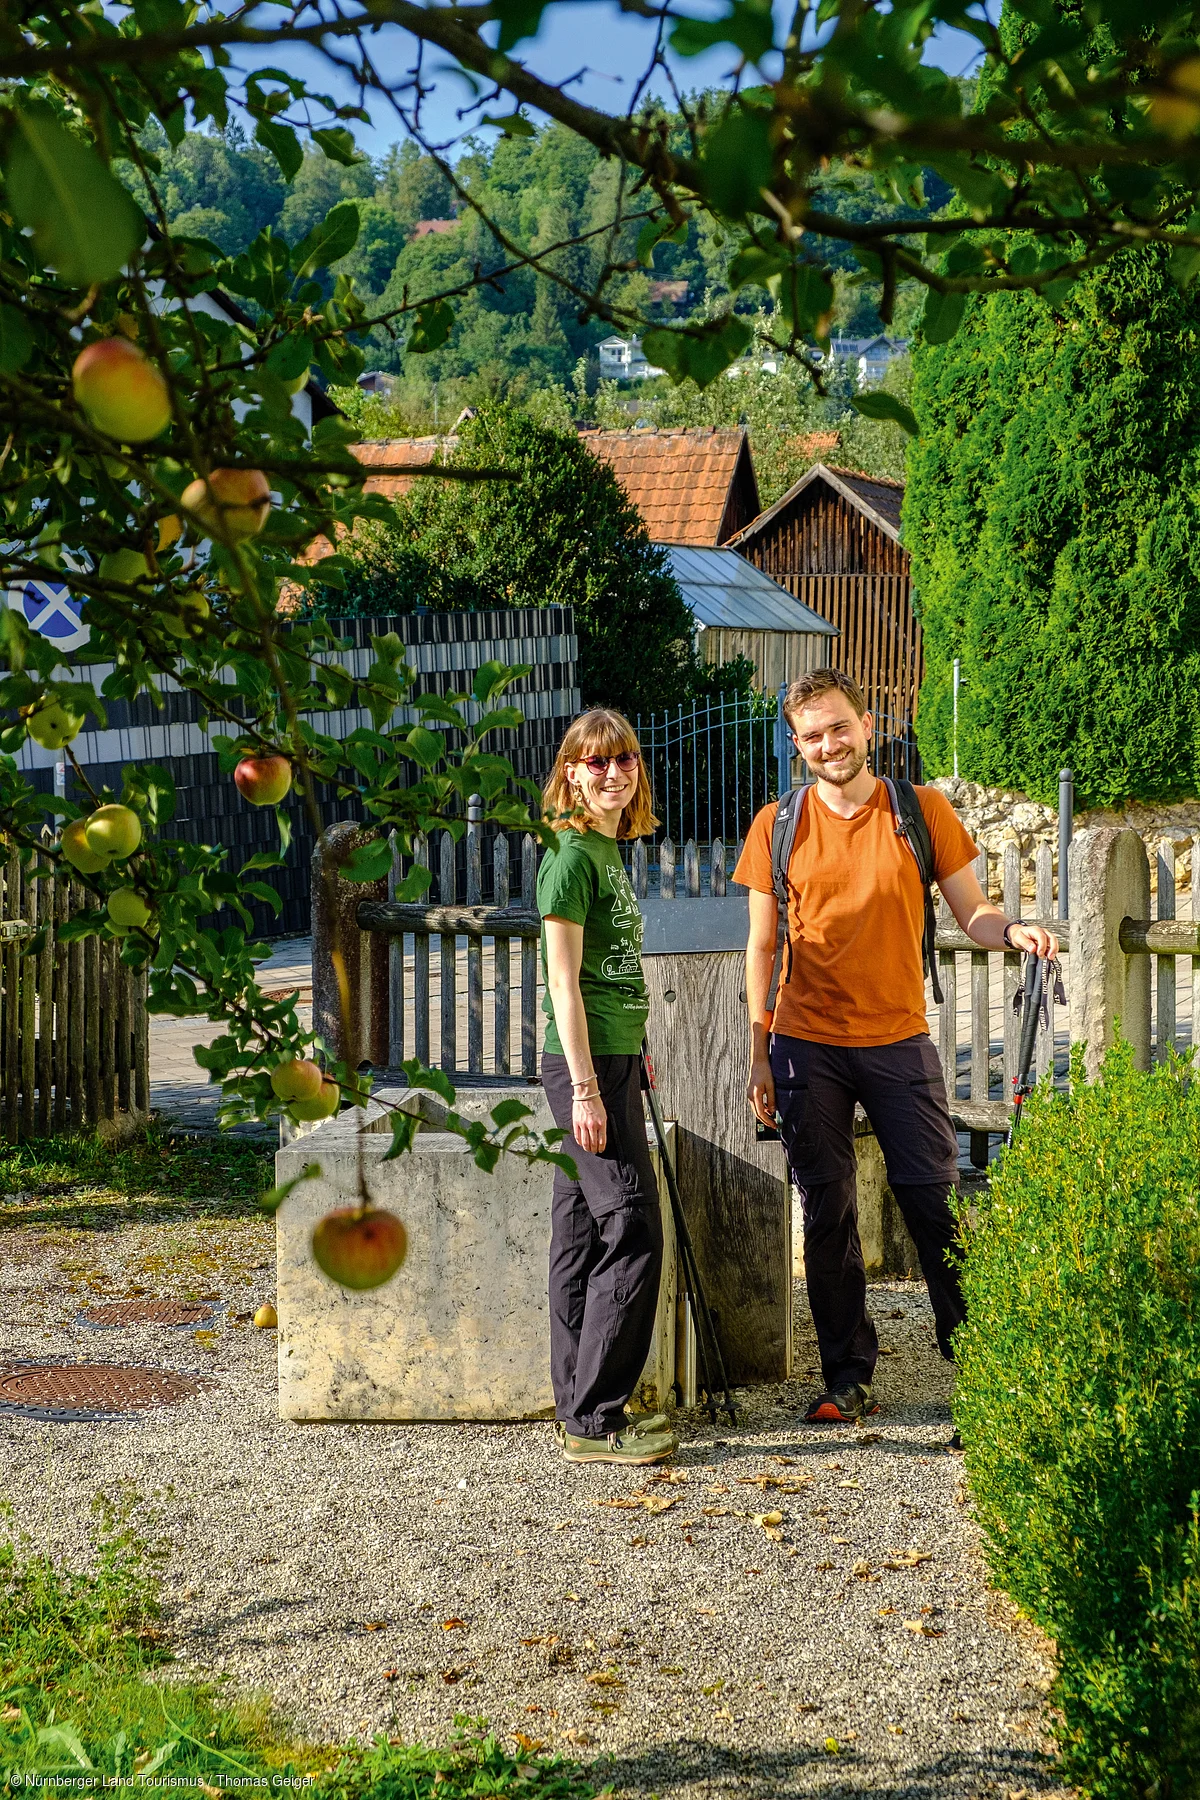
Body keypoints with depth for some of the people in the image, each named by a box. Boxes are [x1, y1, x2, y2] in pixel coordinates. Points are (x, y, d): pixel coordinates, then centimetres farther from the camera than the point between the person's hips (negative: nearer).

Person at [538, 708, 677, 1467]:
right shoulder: (572, 852, -13)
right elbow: (563, 980, -16)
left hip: (609, 1060, 9)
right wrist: (585, 1086, -18)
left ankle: (582, 1409, 17)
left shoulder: (609, 850, 15)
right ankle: (595, 1419, -4)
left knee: (585, 1235, 11)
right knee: (633, 1232, -9)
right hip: (586, 1063, -9)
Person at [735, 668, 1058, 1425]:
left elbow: (972, 913, 5)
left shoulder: (922, 810, 1)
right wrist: (759, 1054, 2)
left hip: (899, 1041, -1)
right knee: (828, 1215, 5)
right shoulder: (778, 826, 3)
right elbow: (762, 946, 7)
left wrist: (1013, 930, -18)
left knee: (936, 1204, -1)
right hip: (808, 1048, 1)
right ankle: (848, 1378, 15)